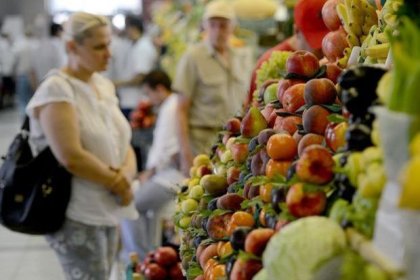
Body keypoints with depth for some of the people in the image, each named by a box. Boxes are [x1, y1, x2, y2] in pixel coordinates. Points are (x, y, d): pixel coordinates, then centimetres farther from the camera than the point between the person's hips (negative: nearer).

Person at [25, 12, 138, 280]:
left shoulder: (105, 85, 10)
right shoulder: (56, 90, -14)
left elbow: (124, 145, 10)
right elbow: (71, 157, -24)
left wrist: (126, 176, -11)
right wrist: (117, 184, -12)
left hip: (108, 212, 7)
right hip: (76, 216, -7)